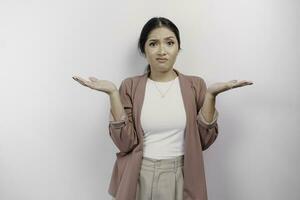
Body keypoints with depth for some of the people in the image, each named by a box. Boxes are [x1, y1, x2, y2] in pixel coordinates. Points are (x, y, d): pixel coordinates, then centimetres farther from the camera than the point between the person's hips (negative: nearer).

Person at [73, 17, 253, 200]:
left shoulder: (195, 85, -2)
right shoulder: (130, 86, -4)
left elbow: (204, 140, -6)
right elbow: (125, 142, -12)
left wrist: (210, 95, -16)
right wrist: (113, 93, -18)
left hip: (181, 178, 1)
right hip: (140, 177, 0)